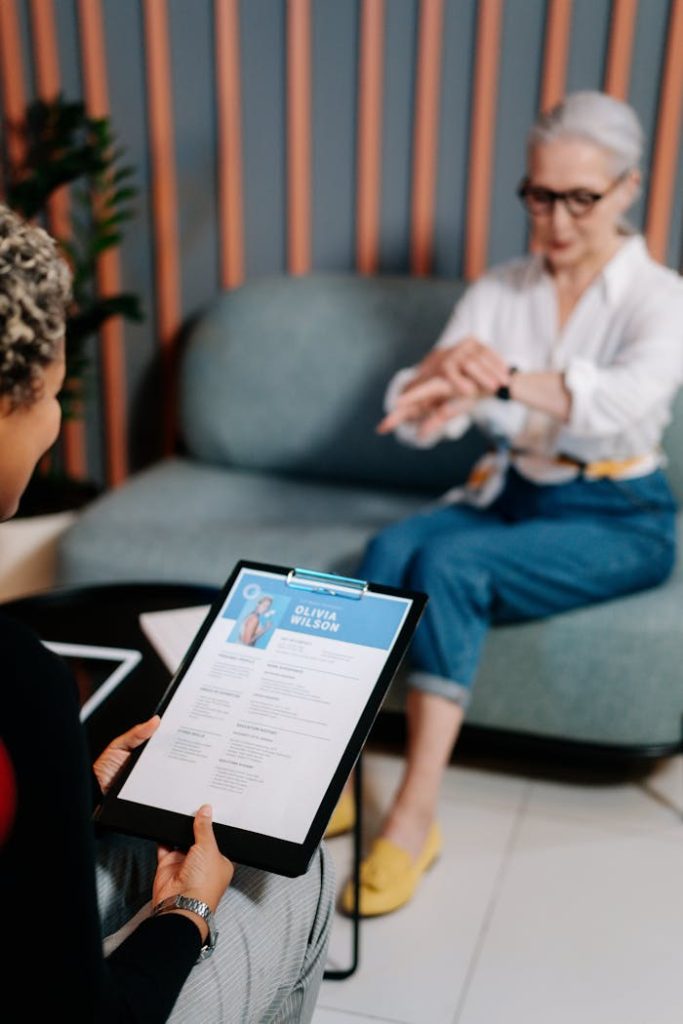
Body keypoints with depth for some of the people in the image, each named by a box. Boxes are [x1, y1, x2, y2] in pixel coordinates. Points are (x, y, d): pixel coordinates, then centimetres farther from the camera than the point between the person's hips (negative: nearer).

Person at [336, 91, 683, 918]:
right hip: (508, 496, 4)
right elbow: (415, 420, -7)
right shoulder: (497, 292, 4)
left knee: (450, 563, -31)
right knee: (390, 550, -27)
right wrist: (440, 375, -32)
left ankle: (415, 815, -24)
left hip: (616, 519, -4)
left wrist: (502, 381, -49)